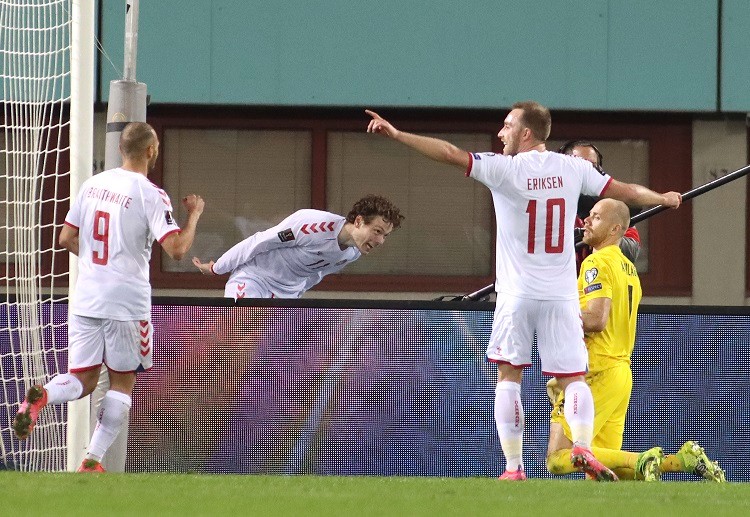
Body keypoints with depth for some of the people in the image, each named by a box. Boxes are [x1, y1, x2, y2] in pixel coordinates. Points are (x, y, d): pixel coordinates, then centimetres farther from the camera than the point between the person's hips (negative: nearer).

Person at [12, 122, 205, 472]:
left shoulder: (93, 184, 8)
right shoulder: (150, 194, -11)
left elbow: (66, 239, 12)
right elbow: (176, 249, -18)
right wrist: (194, 214, -1)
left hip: (85, 299, 5)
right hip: (127, 303, -5)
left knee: (82, 379, 10)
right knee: (122, 382, 9)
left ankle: (41, 396, -22)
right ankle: (93, 461, 3)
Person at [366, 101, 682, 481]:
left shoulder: (504, 169, -7)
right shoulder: (572, 169, 4)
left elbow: (450, 154, -12)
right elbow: (626, 192, 12)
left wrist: (397, 134, -8)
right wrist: (664, 199, 31)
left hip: (517, 293, -2)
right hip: (562, 294, 2)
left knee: (508, 376, 7)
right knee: (573, 377, 6)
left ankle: (513, 465, 1)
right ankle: (583, 447, -18)